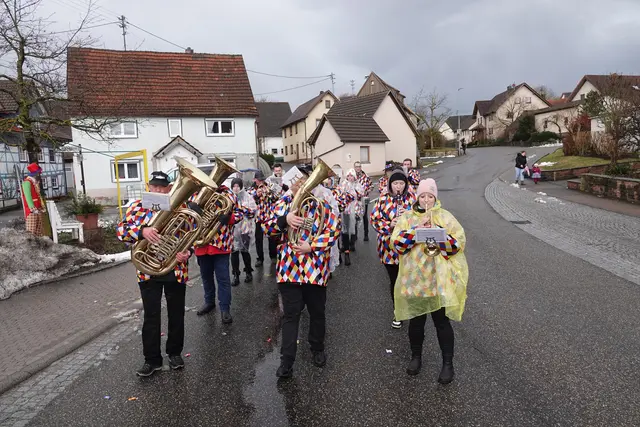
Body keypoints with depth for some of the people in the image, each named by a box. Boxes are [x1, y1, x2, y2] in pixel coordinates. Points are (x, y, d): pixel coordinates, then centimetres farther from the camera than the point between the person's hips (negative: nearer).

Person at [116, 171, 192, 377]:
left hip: (176, 269, 0)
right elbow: (121, 230, -9)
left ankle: (175, 353, 30)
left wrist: (187, 252, -14)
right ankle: (152, 359, 20)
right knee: (151, 316, 7)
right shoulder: (137, 207, 1)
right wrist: (142, 231, -27)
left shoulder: (180, 207, 1)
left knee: (176, 314, 12)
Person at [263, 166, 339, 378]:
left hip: (315, 268, 0)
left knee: (317, 312, 16)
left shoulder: (321, 204, -2)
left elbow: (333, 230, -7)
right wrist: (284, 219, -22)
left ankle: (318, 349, 37)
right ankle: (286, 360, 11)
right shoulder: (284, 202, 4)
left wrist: (312, 246, -17)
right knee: (290, 314, 3)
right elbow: (268, 227, -2)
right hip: (289, 268, 0)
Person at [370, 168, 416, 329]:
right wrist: (389, 225, -18)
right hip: (390, 248, 0)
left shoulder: (413, 198, 2)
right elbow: (374, 219, -3)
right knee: (395, 281, 10)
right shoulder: (383, 199, 0)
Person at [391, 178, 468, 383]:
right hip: (414, 279, 2)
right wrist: (417, 230, -19)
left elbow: (459, 242, -7)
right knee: (416, 319, 13)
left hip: (440, 280, -1)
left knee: (442, 321, 4)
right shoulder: (407, 217, 5)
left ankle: (448, 363, 19)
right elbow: (396, 242, -8)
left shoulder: (445, 217, 1)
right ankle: (416, 356, 33)